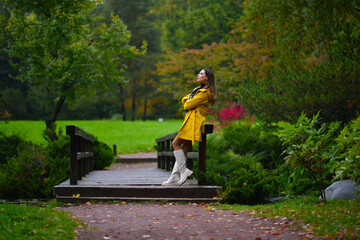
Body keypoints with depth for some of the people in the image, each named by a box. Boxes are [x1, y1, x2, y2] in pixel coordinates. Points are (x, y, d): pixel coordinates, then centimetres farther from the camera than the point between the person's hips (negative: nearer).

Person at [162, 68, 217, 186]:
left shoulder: (204, 93, -12)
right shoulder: (199, 89, 20)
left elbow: (188, 105, -12)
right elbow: (184, 100, 22)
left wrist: (187, 102, 10)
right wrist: (187, 100, 1)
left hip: (194, 121, -9)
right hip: (190, 120, 9)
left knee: (176, 143, -9)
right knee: (183, 150, 4)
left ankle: (184, 170, -9)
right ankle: (174, 177, 3)